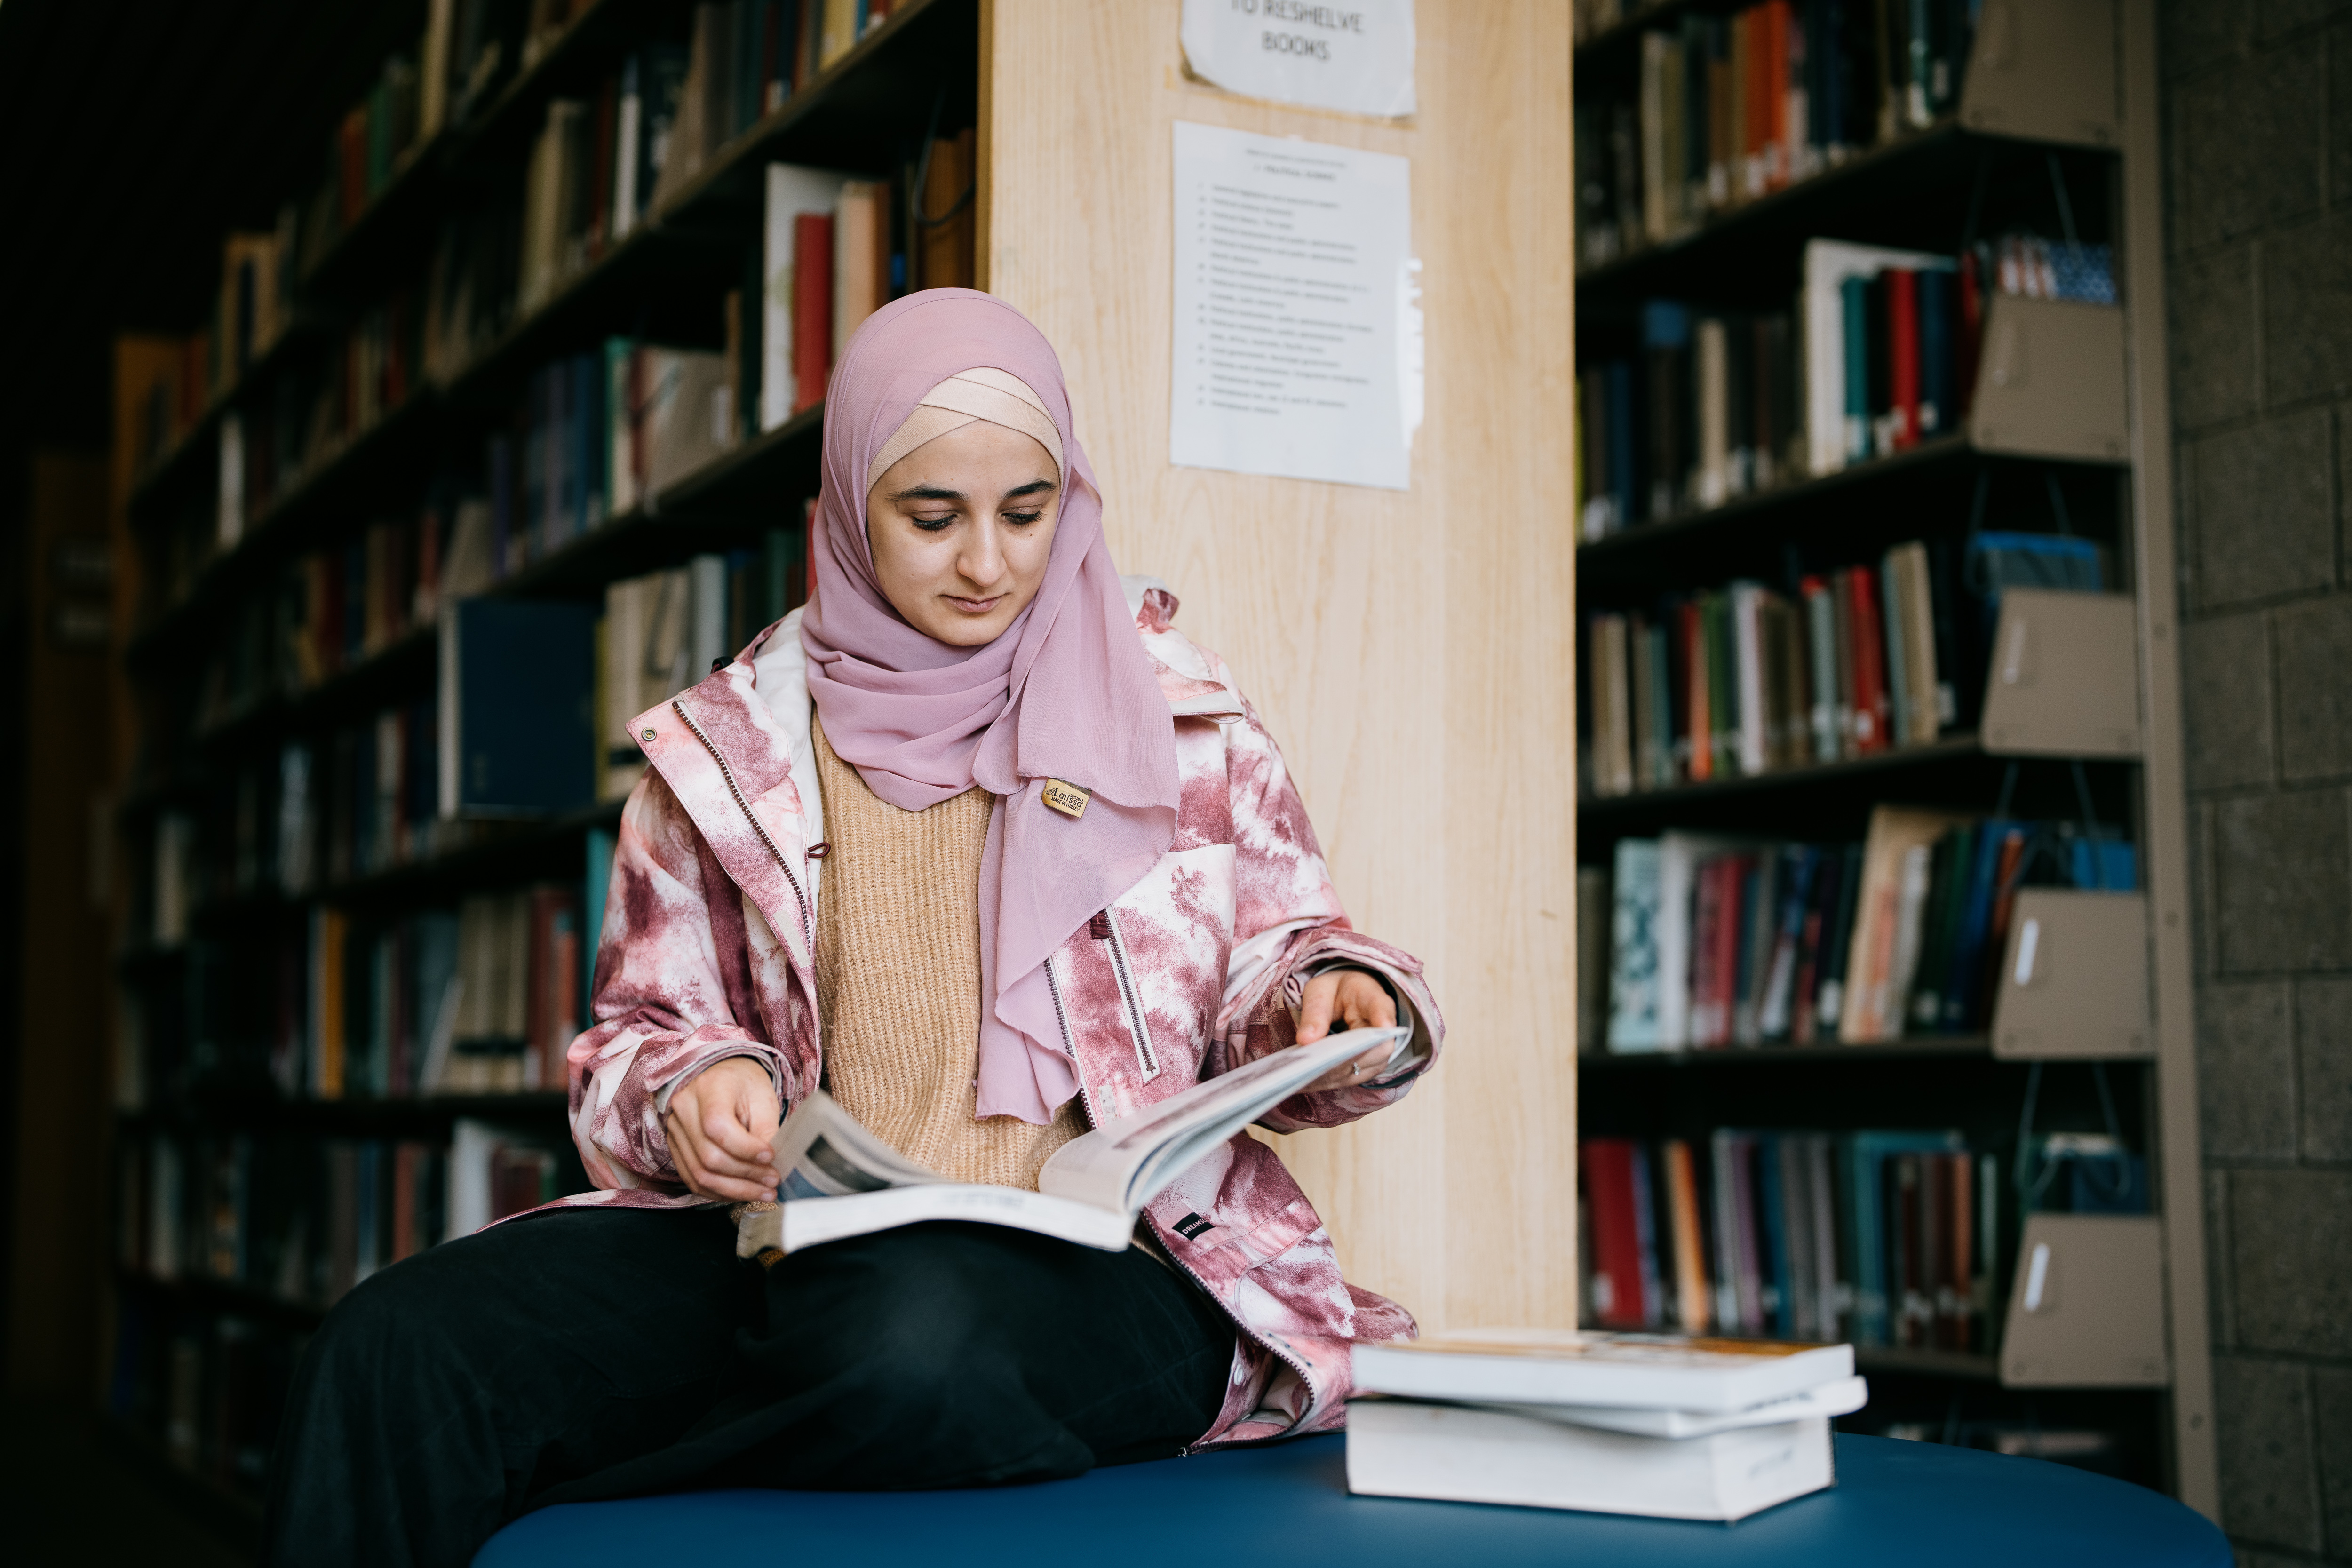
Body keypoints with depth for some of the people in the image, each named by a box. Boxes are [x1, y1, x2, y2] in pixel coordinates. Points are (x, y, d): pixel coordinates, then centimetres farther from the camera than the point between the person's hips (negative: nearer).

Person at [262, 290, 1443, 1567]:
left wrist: (1333, 993, -7)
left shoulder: (1181, 718, 11)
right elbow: (640, 1039, 17)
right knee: (400, 1349, -28)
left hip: (1109, 1258, 0)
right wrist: (694, 1088, -7)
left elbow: (1267, 970, 17)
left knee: (918, 1335, -38)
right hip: (792, 1253, 1)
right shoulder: (722, 753, 13)